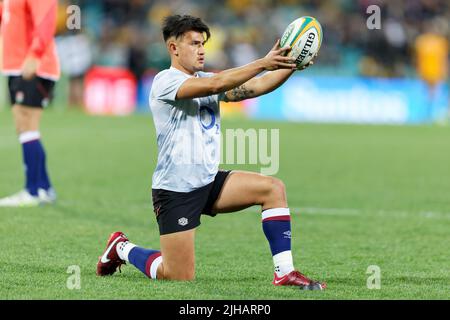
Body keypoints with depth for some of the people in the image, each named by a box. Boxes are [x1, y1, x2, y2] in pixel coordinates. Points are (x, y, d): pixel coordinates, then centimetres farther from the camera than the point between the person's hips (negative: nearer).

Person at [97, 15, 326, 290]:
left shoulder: (204, 80, 12)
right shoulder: (166, 81, -13)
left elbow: (253, 87, 2)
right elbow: (214, 84, -29)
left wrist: (290, 66, -13)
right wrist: (262, 63, -31)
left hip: (209, 182, 8)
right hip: (175, 191, -8)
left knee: (273, 189, -9)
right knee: (181, 277, -8)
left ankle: (284, 272, -8)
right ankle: (122, 249, 19)